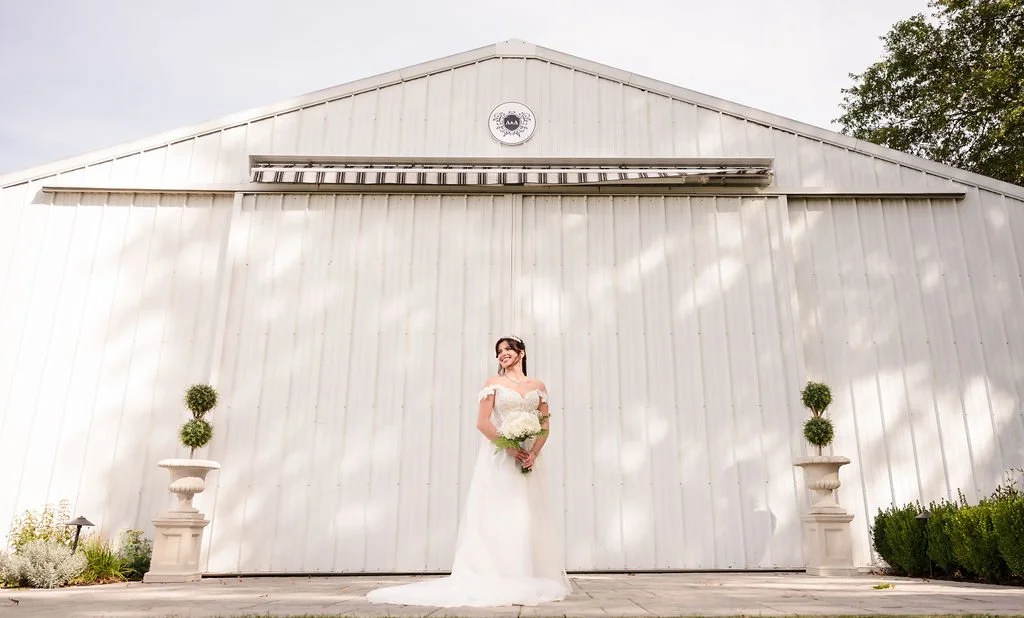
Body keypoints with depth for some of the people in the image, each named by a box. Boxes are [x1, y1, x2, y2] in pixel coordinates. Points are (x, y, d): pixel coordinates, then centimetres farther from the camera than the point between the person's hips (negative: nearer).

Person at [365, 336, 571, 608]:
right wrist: (510, 448, -16)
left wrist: (533, 453, -9)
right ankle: (497, 580, -5)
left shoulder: (539, 386, 12)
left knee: (528, 519, 3)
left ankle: (526, 581, 10)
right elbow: (482, 423, -5)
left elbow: (545, 425, 8)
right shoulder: (493, 383, 4)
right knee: (498, 516, -6)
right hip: (499, 457, -3)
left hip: (528, 458, 3)